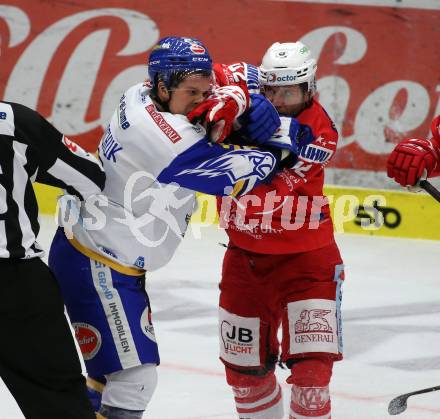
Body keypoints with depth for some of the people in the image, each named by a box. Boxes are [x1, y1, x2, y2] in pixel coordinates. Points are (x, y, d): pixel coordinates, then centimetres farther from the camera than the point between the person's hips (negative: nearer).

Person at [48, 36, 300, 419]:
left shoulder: (141, 98, 0)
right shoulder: (167, 136, -27)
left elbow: (223, 82, 10)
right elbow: (234, 175, -23)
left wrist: (232, 99, -13)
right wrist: (282, 145, -8)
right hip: (98, 268, -11)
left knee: (115, 365, 22)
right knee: (134, 377, -9)